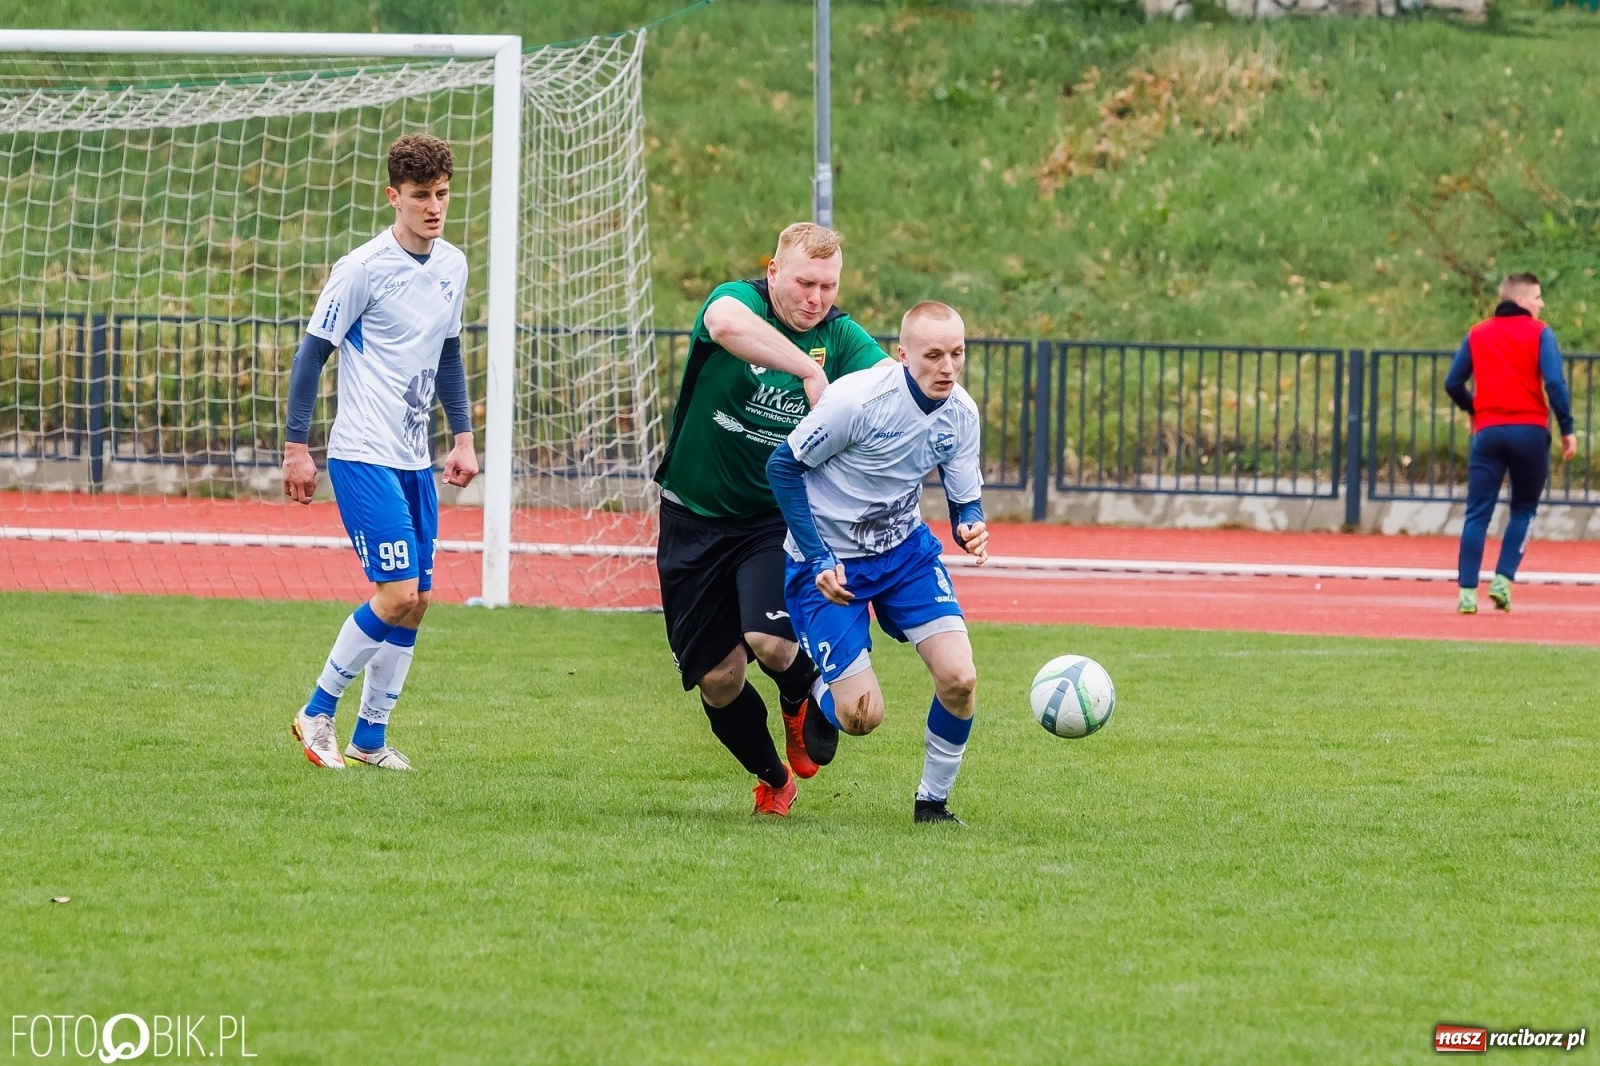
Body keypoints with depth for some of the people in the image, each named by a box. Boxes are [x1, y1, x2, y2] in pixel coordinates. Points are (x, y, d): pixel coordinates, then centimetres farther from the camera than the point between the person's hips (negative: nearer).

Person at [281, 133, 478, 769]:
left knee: (415, 601, 6)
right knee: (398, 594, -14)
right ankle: (317, 713, 1)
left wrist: (463, 436, 15)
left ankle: (370, 738, 15)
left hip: (414, 461, 8)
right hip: (363, 457, -8)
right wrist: (296, 447, -11)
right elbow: (313, 353, -9)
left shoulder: (453, 266, 9)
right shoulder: (364, 269, -13)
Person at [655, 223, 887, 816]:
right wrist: (809, 369, -43)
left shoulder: (840, 338, -6)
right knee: (717, 678, 3)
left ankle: (804, 705, 12)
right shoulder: (741, 301, -13)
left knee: (770, 642, -24)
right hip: (695, 517, 0)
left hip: (778, 517, 0)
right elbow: (725, 323, -39)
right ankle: (771, 778, 31)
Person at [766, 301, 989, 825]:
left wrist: (971, 529, -24)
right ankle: (817, 686, 28)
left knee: (959, 678, -14)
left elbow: (966, 501, 2)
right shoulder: (856, 399, -25)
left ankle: (933, 801, 8)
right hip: (828, 560, -5)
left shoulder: (960, 413, -9)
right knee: (862, 716, -10)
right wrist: (819, 561, -19)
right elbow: (782, 467, -15)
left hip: (905, 550, 5)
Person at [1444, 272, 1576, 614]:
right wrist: (1567, 429, -5)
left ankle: (1467, 592, -8)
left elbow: (1453, 383, 11)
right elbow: (1555, 383, -12)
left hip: (1488, 432, 2)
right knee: (1523, 510, 14)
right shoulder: (1539, 333, -2)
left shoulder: (1477, 335, 10)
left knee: (1477, 515, 1)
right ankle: (1503, 580, 1)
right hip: (1530, 430, -2)